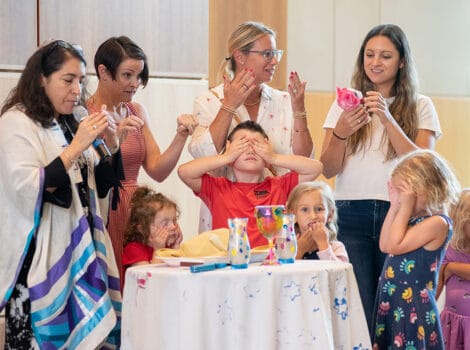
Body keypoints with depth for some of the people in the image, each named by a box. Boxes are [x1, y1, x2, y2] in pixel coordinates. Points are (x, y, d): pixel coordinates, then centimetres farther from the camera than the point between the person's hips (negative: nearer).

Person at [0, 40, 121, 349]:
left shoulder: (67, 126, 16)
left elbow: (99, 188, 19)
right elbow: (27, 190, -19)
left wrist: (111, 146, 3)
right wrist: (76, 147, -19)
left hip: (77, 251, 7)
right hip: (39, 258, -7)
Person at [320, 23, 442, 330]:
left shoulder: (420, 106, 6)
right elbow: (328, 170, 3)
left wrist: (388, 119, -18)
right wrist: (341, 132, -17)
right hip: (351, 216, 1)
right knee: (358, 313, -4)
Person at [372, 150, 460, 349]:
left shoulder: (437, 222, -15)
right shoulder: (413, 218, 12)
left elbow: (394, 246, -19)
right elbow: (384, 245, 10)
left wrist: (405, 207, -14)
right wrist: (394, 206, 7)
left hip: (414, 307, -9)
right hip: (391, 304, 9)